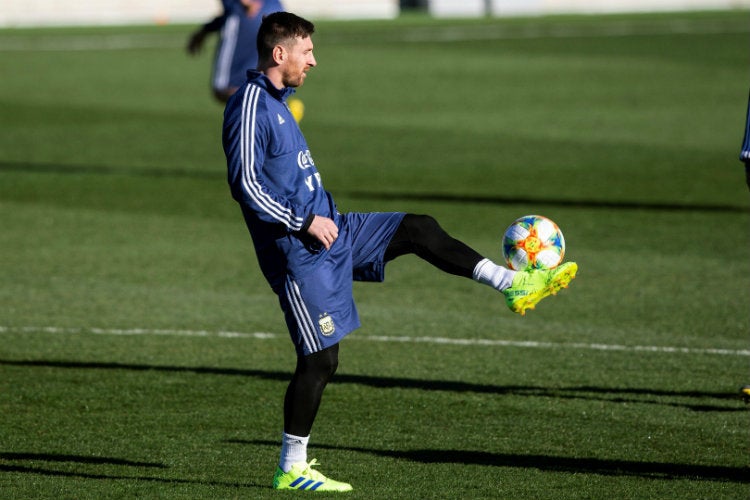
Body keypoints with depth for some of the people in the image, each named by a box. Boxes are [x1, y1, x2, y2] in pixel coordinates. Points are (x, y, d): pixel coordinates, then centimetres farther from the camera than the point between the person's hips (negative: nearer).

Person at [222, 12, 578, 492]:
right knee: (320, 358, -6)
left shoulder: (276, 102, 13)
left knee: (419, 230, 5)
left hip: (328, 229, 9)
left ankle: (515, 285, 9)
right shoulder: (249, 106, -17)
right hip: (300, 252, -9)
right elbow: (245, 184, -23)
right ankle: (292, 469, 3)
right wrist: (304, 224, -21)